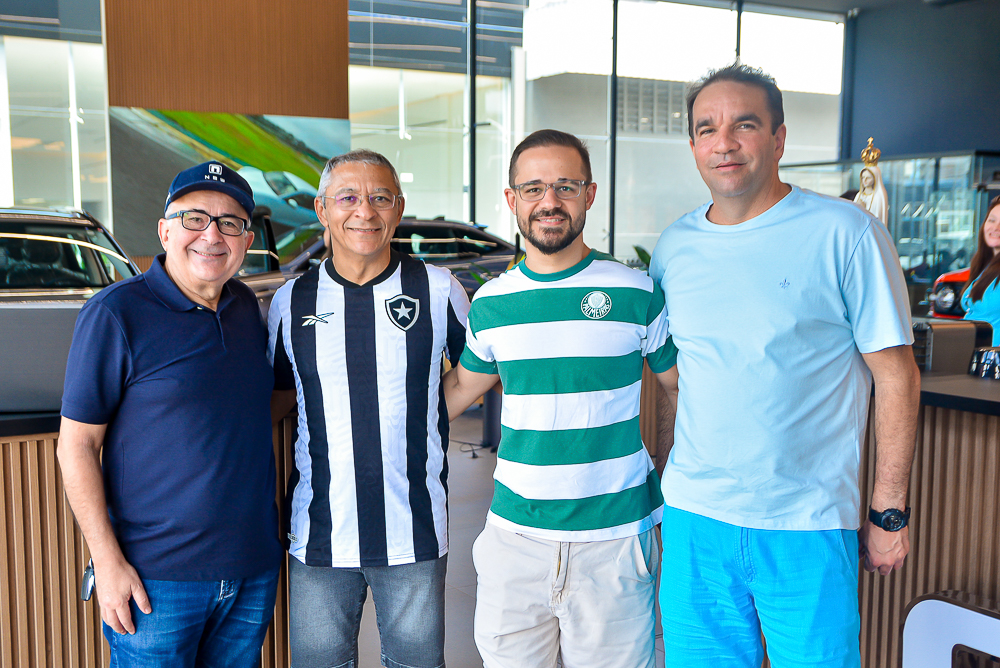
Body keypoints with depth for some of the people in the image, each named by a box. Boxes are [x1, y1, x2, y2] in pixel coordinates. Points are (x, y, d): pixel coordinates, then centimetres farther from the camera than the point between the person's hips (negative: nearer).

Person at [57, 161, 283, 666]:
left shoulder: (247, 307, 7)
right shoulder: (115, 313, -10)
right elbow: (76, 445, -9)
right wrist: (107, 561, -14)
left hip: (253, 567, 6)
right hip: (156, 576, -5)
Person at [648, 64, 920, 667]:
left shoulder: (846, 234, -8)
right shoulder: (674, 247, 5)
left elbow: (896, 377, -6)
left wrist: (890, 512, -6)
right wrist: (669, 481, 13)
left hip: (808, 528, -3)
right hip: (693, 519, 4)